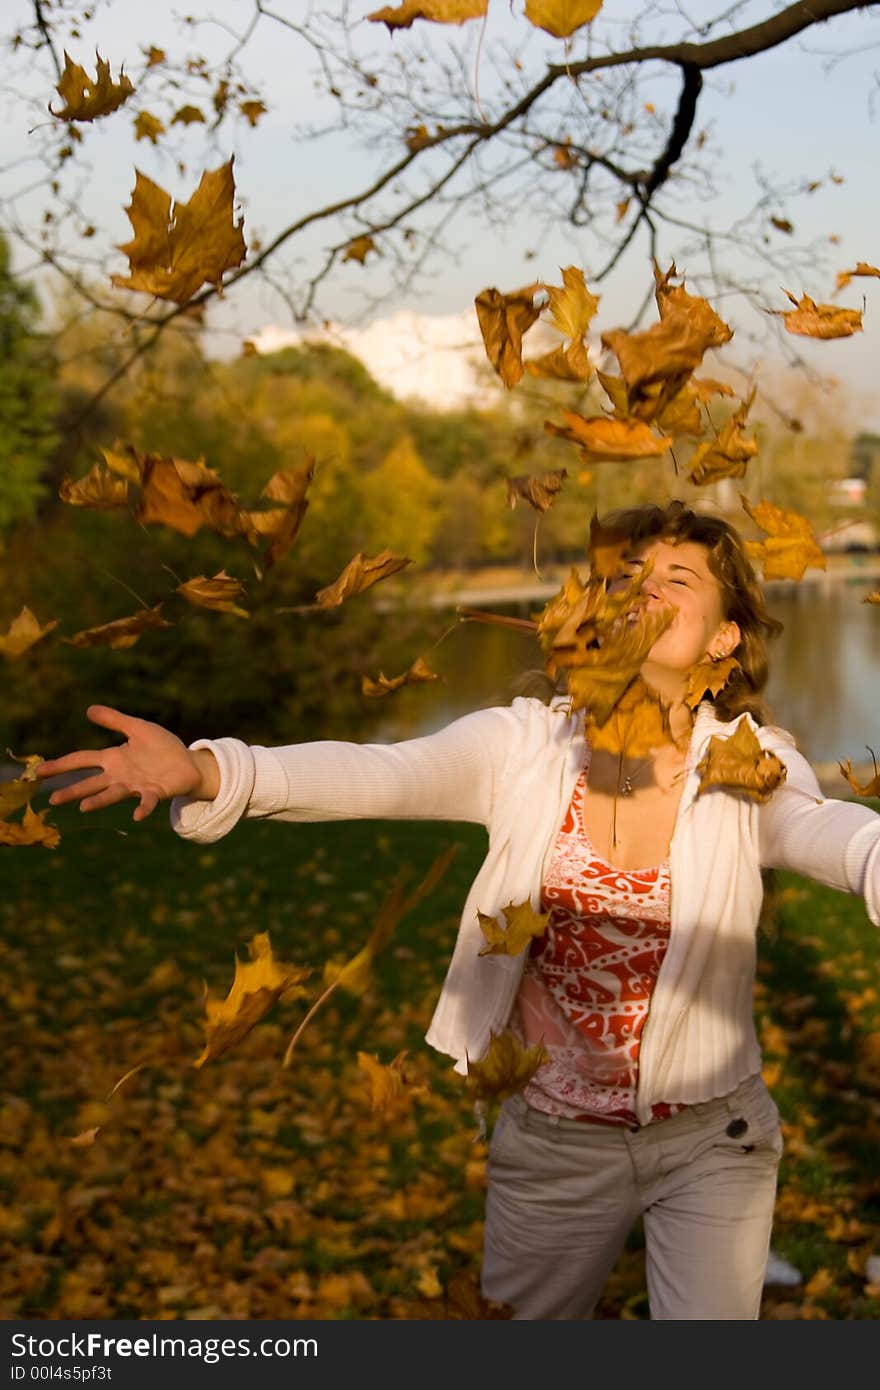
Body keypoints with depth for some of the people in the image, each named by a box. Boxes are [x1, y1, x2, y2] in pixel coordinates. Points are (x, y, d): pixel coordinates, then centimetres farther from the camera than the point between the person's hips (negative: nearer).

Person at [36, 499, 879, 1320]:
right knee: (519, 1324, 20)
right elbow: (376, 773, -25)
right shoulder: (525, 746, -10)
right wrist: (206, 771, -43)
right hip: (553, 1137, 2)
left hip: (708, 1140, -1)